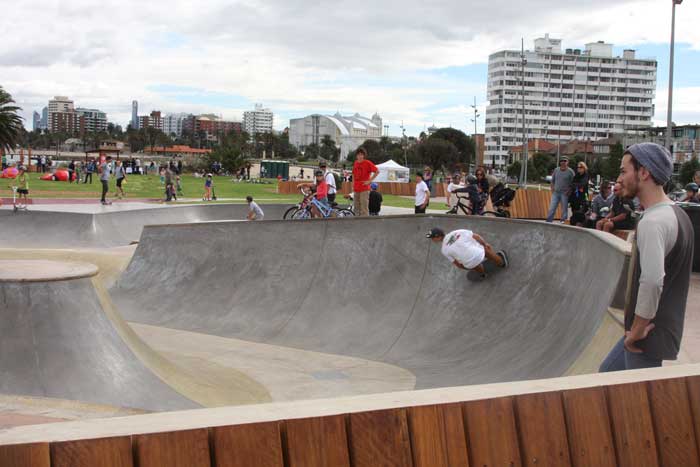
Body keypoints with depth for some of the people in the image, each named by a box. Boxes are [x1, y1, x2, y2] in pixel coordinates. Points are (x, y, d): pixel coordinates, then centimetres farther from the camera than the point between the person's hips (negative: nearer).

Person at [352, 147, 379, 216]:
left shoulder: (368, 163, -6)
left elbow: (377, 171, -10)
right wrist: (353, 185, 17)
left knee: (364, 208, -11)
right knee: (357, 208, 10)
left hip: (364, 189, -7)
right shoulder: (355, 163, 12)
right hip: (356, 190, 7)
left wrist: (370, 180, -11)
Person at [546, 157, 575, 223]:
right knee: (551, 208, 0)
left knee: (564, 209, 1)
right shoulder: (556, 170, 9)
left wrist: (568, 191, -12)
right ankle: (548, 222, 5)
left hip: (564, 193, -3)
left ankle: (563, 222, 7)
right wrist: (552, 188, 7)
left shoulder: (570, 171, -3)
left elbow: (573, 183, -3)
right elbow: (552, 180, 19)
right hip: (555, 193, 4)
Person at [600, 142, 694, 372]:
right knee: (608, 372, 21)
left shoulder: (653, 222, -22)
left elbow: (652, 282, -31)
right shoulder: (676, 214, 10)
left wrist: (636, 332, -19)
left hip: (649, 335, -10)